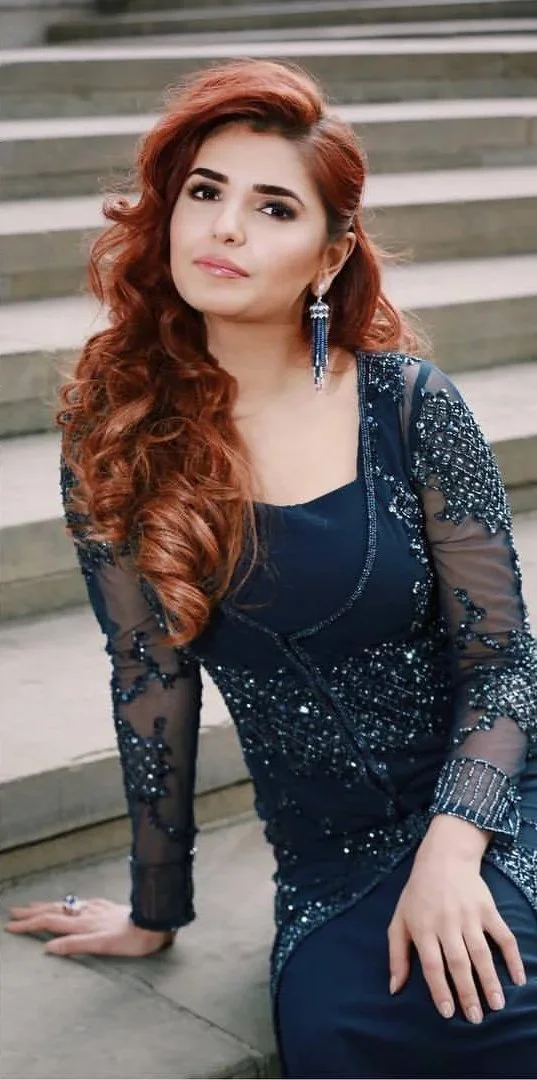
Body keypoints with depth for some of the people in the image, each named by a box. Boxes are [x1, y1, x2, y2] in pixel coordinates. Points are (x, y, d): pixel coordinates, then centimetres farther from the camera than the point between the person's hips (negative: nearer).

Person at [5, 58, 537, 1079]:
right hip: (331, 868, 2)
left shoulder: (406, 401, -8)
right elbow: (152, 677, 4)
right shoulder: (118, 427, -3)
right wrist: (156, 909, 10)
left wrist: (453, 845, -19)